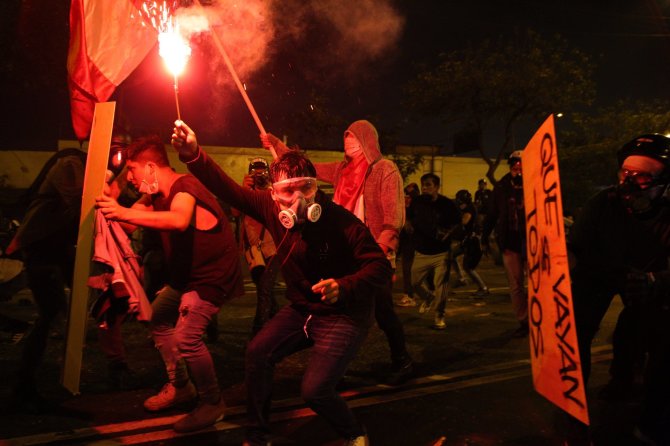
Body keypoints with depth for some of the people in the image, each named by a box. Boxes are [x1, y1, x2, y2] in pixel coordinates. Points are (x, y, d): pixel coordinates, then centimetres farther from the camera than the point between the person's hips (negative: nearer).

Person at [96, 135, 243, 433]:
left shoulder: (185, 188, -23)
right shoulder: (158, 195, 6)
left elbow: (179, 221, -46)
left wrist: (126, 213, -52)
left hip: (213, 276, -10)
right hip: (187, 275, 11)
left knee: (185, 337, -21)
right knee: (158, 318, 19)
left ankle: (212, 403, 1)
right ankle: (180, 386, 33)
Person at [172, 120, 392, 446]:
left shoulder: (343, 223, -26)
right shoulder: (271, 208, -10)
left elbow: (382, 269, -26)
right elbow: (227, 188, -8)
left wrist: (344, 287, -44)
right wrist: (193, 154, -22)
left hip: (344, 315, -6)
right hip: (301, 309, 6)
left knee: (314, 390, -16)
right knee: (258, 353, -8)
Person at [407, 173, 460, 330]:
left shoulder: (446, 204, -10)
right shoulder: (416, 202, -3)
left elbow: (457, 222, 7)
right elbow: (409, 217, 18)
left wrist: (447, 234, -7)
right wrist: (412, 229, 1)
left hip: (441, 253, -3)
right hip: (421, 252, 4)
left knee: (441, 286, -4)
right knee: (415, 282, 10)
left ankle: (439, 316, 14)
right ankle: (428, 298, 43)